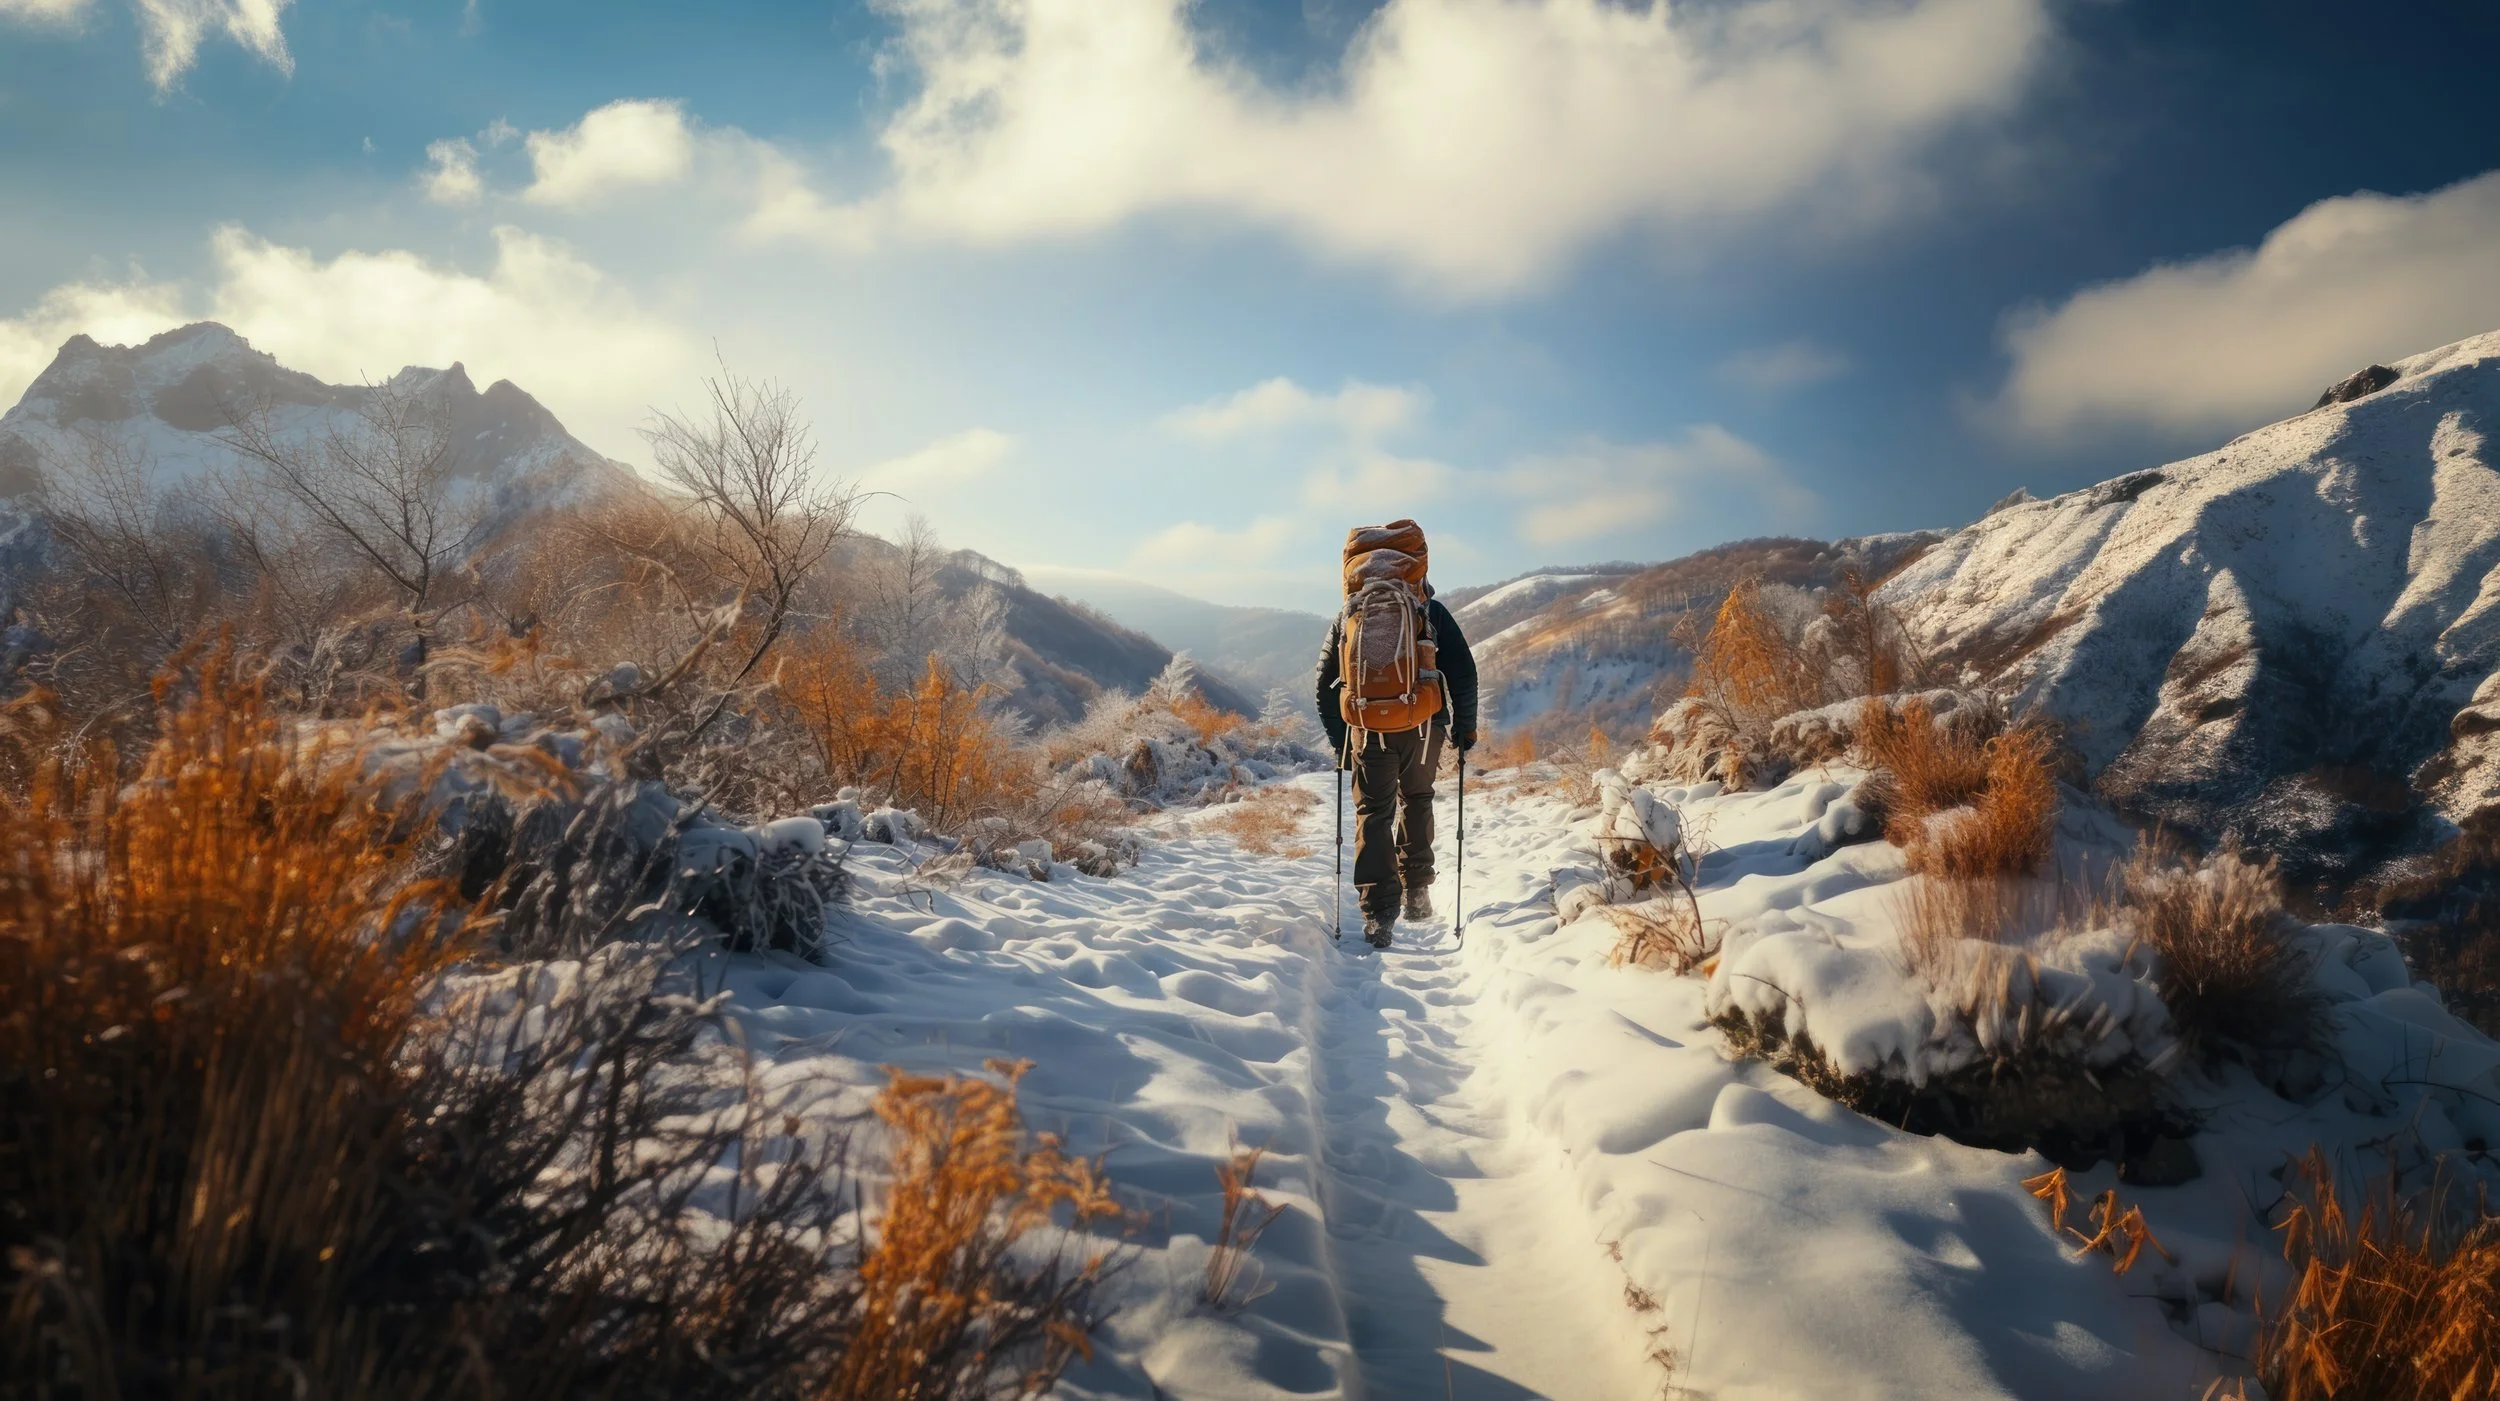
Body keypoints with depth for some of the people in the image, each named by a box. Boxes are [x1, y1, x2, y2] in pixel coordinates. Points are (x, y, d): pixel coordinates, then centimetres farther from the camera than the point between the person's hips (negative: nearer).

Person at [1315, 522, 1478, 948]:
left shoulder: (1347, 617, 10)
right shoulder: (1431, 612, 5)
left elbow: (1325, 685, 10)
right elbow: (1463, 672, 0)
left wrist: (1340, 742, 16)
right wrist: (1464, 728, 9)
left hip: (1368, 729, 0)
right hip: (1423, 726, 0)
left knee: (1374, 814, 7)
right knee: (1417, 800, 23)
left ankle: (1378, 914, -2)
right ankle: (1416, 890, 20)